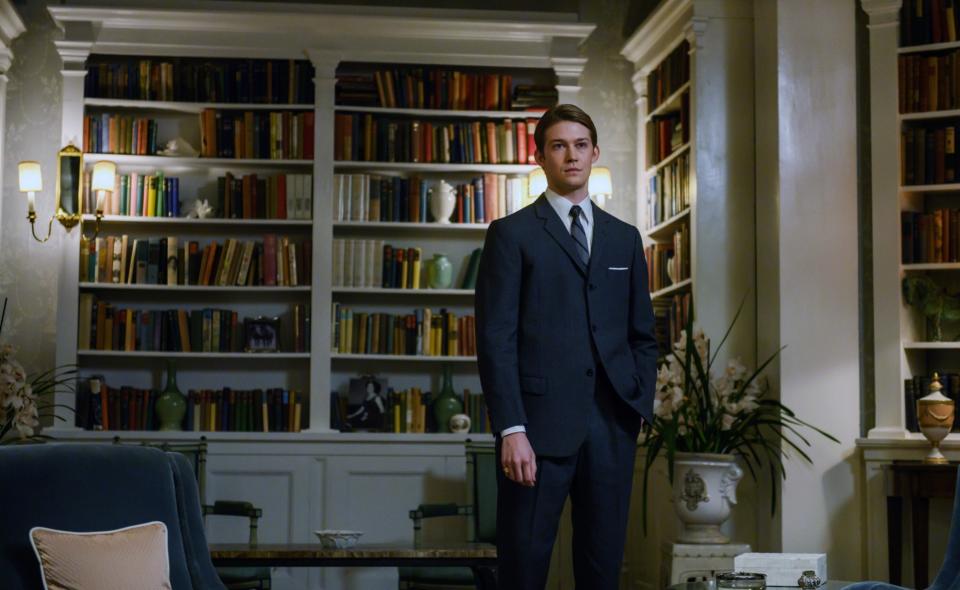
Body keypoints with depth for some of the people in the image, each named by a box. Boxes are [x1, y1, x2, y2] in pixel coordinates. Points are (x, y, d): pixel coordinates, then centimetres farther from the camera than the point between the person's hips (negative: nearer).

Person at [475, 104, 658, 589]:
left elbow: (643, 334, 18)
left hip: (613, 427, 4)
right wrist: (511, 430, -13)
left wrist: (639, 407, 5)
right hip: (540, 424, -4)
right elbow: (496, 339, -5)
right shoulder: (512, 234, 2)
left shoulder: (625, 238, 16)